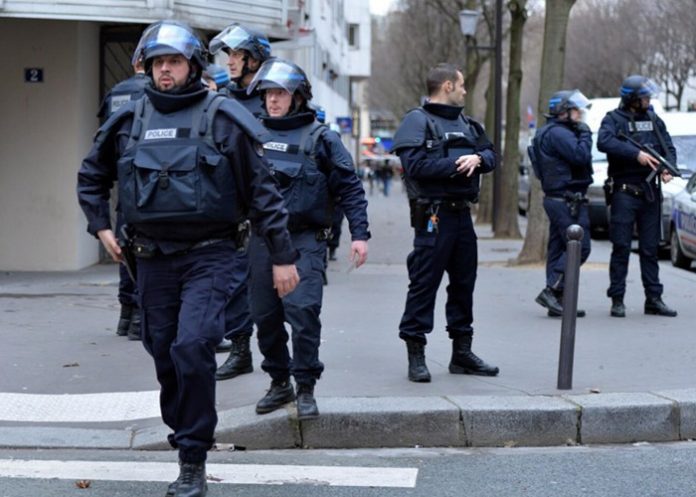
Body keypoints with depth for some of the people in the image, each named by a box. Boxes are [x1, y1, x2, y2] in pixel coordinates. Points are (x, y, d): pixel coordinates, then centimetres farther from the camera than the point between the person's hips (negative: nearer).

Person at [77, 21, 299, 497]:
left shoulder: (222, 117, -3)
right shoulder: (129, 119, 7)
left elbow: (261, 189, -2)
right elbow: (92, 175, 24)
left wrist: (283, 255, -3)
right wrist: (101, 226, 12)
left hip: (208, 256, -4)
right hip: (152, 258, 5)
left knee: (192, 348, -18)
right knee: (166, 355, 9)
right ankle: (187, 436, 26)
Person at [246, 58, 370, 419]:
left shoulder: (319, 137, 0)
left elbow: (349, 188, 1)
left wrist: (360, 234, -5)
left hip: (305, 239, -4)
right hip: (262, 237, 4)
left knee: (302, 311, -15)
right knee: (265, 315, 8)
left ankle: (306, 389, -4)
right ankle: (279, 383, 23)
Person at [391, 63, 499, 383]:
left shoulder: (465, 123, 19)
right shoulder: (418, 121, -6)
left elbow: (490, 155, 16)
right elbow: (414, 164, -19)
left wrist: (477, 159, -7)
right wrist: (454, 165, -16)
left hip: (462, 213, 8)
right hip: (434, 215, -8)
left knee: (464, 281, 13)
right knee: (424, 283, -6)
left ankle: (462, 353, 23)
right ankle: (416, 355, 1)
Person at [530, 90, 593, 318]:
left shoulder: (554, 132, 20)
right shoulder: (558, 133, -14)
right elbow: (580, 155, -24)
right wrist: (585, 133, -9)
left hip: (557, 199, 11)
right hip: (567, 200, -11)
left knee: (557, 248, 9)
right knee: (579, 247, -10)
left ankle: (556, 301, 11)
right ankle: (552, 291, -13)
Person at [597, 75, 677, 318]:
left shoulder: (654, 120, 14)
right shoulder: (614, 119, -2)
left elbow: (668, 147, 12)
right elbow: (604, 142, -21)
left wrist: (667, 168, -9)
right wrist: (636, 154, -27)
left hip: (651, 193, 5)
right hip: (624, 191, -5)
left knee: (650, 248, 8)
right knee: (621, 248, -3)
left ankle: (654, 299, 13)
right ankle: (617, 300, 3)